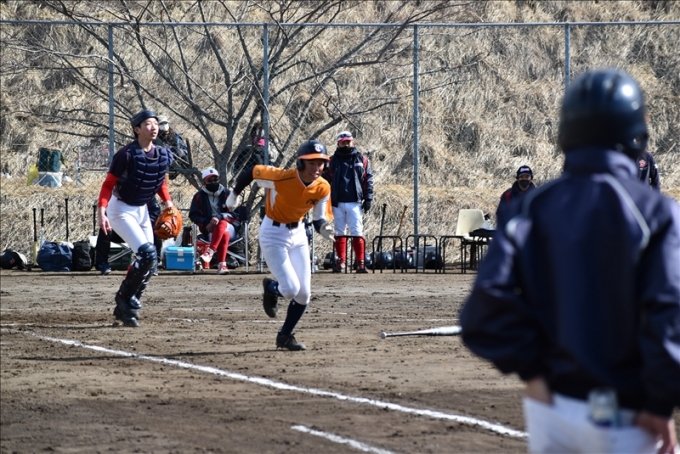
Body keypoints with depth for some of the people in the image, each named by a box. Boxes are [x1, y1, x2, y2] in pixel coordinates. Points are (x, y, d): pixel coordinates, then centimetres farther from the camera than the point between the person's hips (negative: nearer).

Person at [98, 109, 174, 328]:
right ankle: (125, 297, -5)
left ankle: (125, 308, 20)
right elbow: (109, 184, -18)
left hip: (142, 211, 7)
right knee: (148, 254, -21)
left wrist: (168, 203, 0)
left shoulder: (163, 155, -2)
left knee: (148, 261, 7)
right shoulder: (127, 154, -20)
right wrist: (102, 212, -28)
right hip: (121, 210, -7)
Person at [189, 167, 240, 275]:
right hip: (210, 230, -1)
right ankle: (222, 265, -49)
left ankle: (210, 252, -46)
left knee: (222, 224, -37)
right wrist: (206, 223, -15)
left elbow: (235, 214, -4)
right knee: (224, 235, -36)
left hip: (229, 227, 1)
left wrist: (219, 217, -23)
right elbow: (194, 215, 5)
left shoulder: (227, 194, 4)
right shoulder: (199, 196, 6)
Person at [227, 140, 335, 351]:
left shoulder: (323, 188, -13)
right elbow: (251, 172, -14)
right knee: (291, 289, -16)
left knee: (304, 294, 3)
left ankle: (285, 336, 25)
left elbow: (319, 219, -5)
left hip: (298, 233, 5)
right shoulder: (282, 178, -28)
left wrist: (324, 228, -29)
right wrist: (234, 194, 2)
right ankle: (270, 288, 22)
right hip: (273, 234, -5)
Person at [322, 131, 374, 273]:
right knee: (339, 233, 5)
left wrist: (368, 199, -1)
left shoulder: (362, 160, 8)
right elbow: (326, 181, 7)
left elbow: (368, 180, 6)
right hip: (337, 204, 2)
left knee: (357, 233, -6)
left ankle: (361, 263, -6)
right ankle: (341, 262, 11)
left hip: (355, 203, -2)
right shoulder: (332, 161, 9)